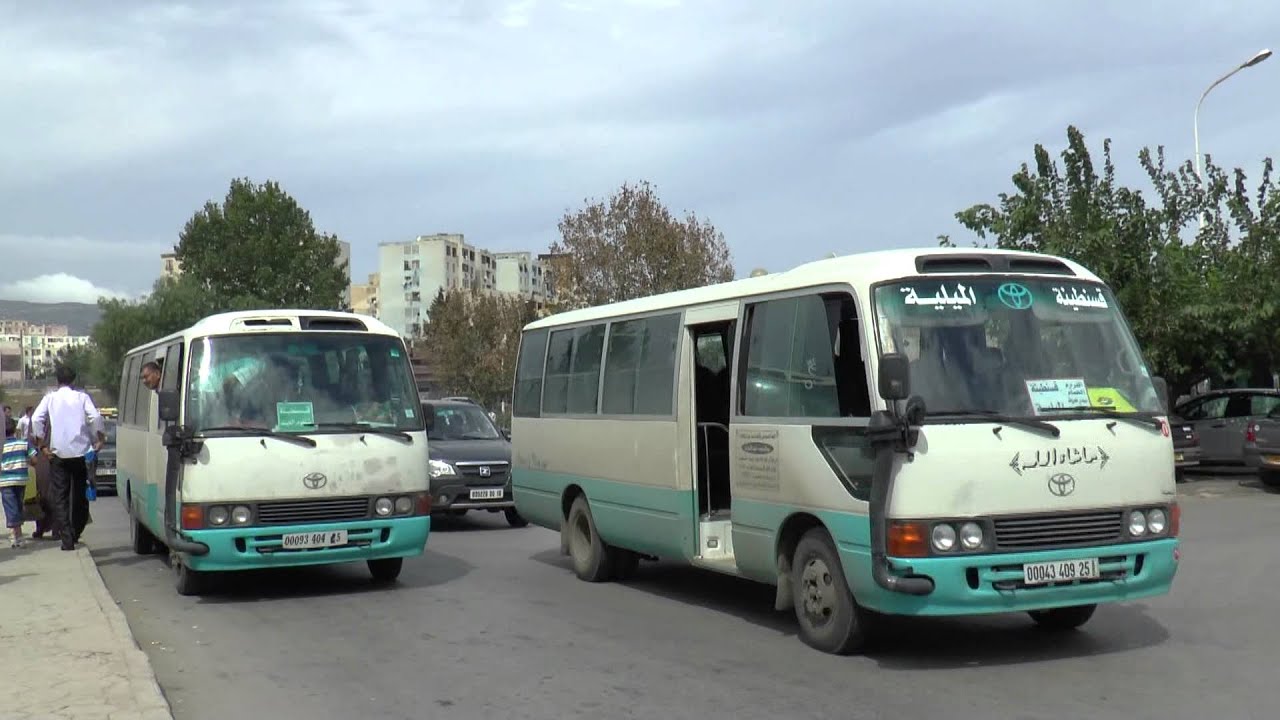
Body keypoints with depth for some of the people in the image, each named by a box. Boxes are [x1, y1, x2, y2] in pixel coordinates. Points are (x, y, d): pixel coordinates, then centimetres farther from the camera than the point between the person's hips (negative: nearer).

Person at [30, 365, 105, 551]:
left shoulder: (50, 398, 5)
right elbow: (95, 417, -10)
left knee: (59, 497, 2)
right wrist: (100, 439, 0)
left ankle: (67, 539, -8)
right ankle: (75, 534, 22)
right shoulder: (82, 397, 4)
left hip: (58, 453, -1)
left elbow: (36, 420, -7)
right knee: (79, 495, 15)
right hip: (81, 451, 1)